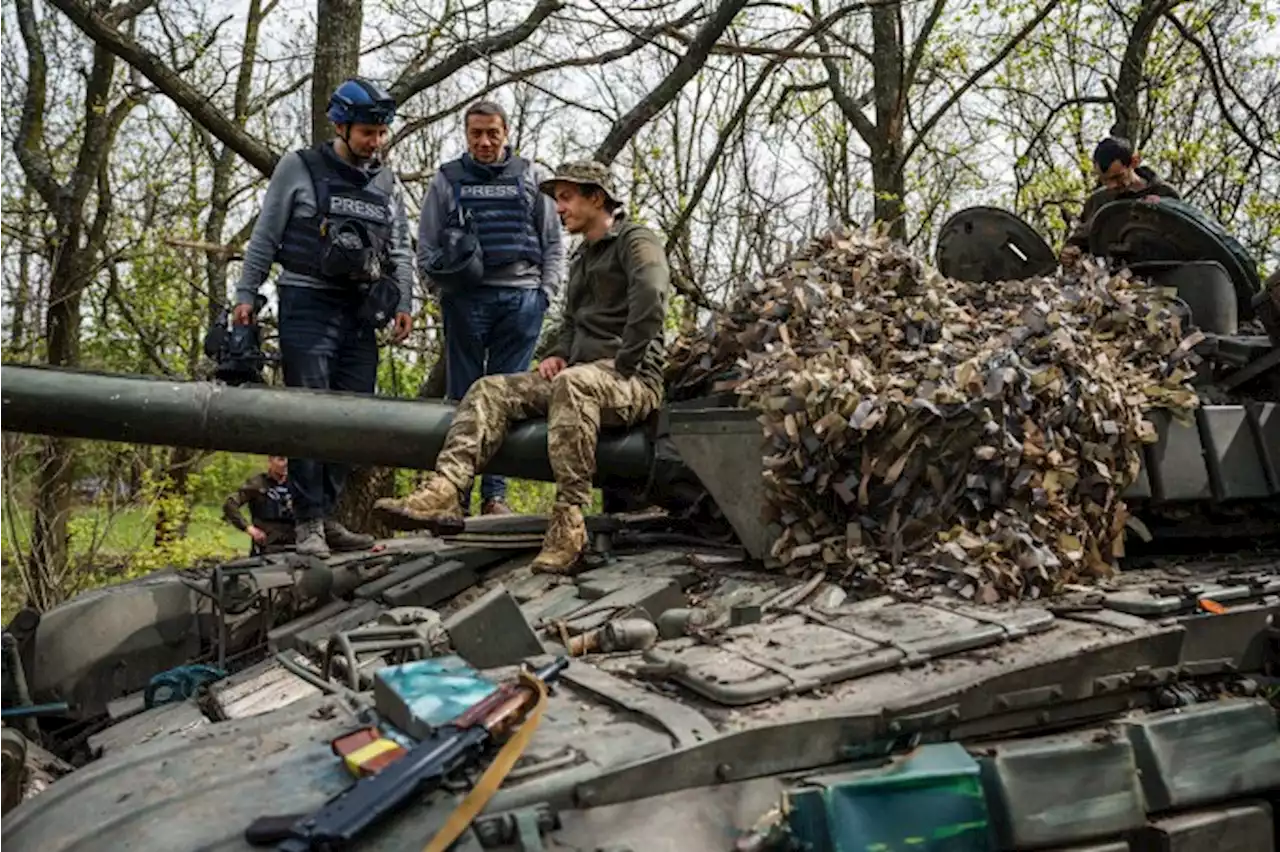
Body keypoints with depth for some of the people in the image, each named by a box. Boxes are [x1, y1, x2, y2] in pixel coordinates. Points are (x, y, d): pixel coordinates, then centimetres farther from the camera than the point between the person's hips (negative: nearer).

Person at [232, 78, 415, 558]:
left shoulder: (387, 184, 14)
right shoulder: (299, 168, 2)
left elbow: (400, 249, 17)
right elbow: (265, 236, 3)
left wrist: (403, 302, 5)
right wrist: (246, 294, -1)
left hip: (360, 312, 5)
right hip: (307, 305, -4)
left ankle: (326, 516, 11)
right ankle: (308, 523, -5)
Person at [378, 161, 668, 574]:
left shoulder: (635, 239, -2)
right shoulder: (581, 258, 26)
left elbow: (651, 300, -21)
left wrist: (621, 364, -19)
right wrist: (557, 354, 12)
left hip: (633, 380, -9)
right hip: (579, 374, 9)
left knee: (573, 385, -40)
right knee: (490, 390, -8)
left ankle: (568, 521, -41)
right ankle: (443, 490, -28)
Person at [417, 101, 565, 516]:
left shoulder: (532, 177, 14)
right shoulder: (447, 179, 13)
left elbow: (553, 241, 14)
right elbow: (426, 245, 11)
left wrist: (545, 292, 3)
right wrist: (441, 289, -2)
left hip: (521, 298, 0)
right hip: (465, 298, 0)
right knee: (462, 395, 1)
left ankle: (495, 494, 5)